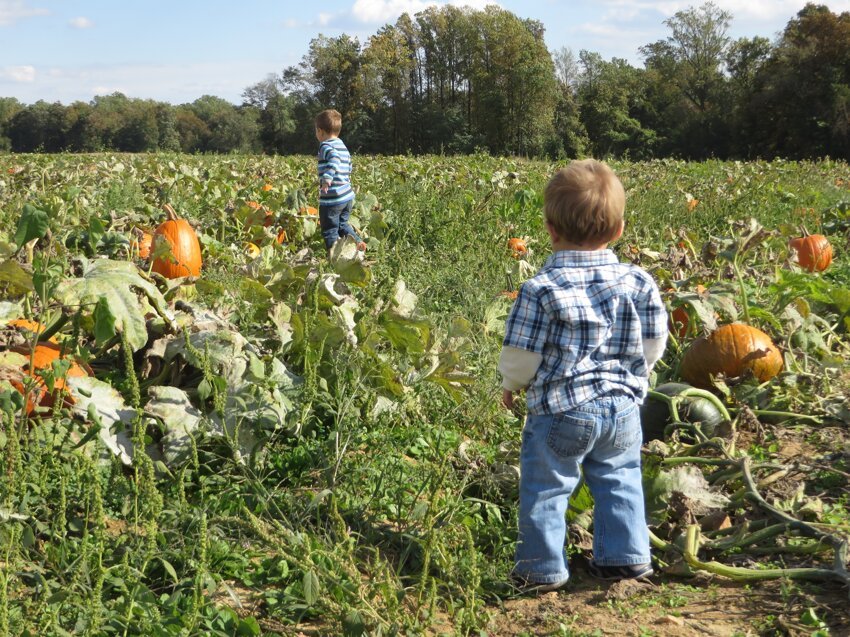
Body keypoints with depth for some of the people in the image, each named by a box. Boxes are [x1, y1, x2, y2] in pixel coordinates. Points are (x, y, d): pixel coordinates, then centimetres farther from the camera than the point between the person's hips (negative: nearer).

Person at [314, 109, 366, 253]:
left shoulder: (326, 145, -11)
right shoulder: (342, 145, 15)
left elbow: (334, 160, -32)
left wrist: (327, 179, -43)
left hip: (332, 198, -9)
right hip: (348, 196, 9)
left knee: (329, 230, 2)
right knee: (342, 224, 26)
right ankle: (357, 242, 14)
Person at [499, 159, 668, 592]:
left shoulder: (541, 290, -17)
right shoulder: (638, 283, -3)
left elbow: (521, 357, -13)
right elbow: (653, 346, 6)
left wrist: (511, 386, 8)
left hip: (559, 410, -4)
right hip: (622, 407, 4)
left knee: (544, 489, 10)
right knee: (620, 483, 21)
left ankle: (542, 569, 18)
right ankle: (625, 556, 26)